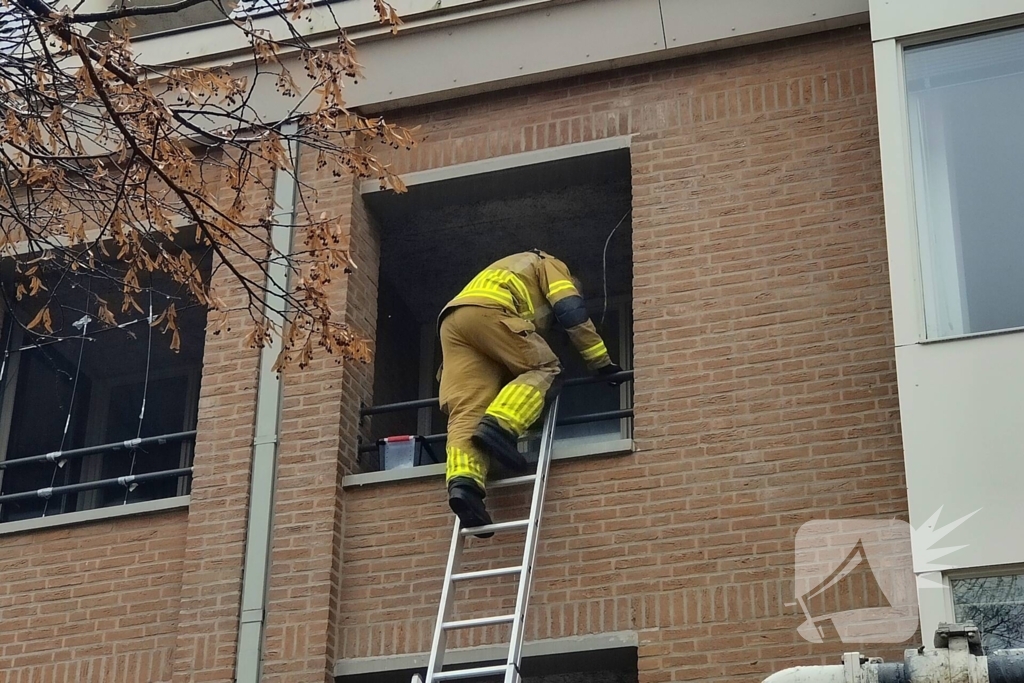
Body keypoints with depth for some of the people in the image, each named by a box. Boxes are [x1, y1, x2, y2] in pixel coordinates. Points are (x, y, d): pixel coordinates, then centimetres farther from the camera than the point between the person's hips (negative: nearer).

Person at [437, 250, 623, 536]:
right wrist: (602, 361, 14)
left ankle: (463, 480, -31)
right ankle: (499, 426, -24)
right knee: (543, 369, 2)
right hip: (486, 311, -6)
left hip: (452, 321, 7)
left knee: (466, 410, -7)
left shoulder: (506, 271, 46)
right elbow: (572, 313, 10)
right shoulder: (550, 265, 26)